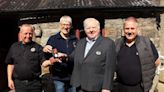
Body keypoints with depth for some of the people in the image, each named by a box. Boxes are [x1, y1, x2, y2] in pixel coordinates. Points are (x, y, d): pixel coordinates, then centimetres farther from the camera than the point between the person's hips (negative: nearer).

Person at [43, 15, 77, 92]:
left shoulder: (75, 40, 6)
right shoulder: (53, 39, 1)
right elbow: (47, 57, -1)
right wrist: (46, 50, -22)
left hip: (73, 76, 2)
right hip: (59, 77, -2)